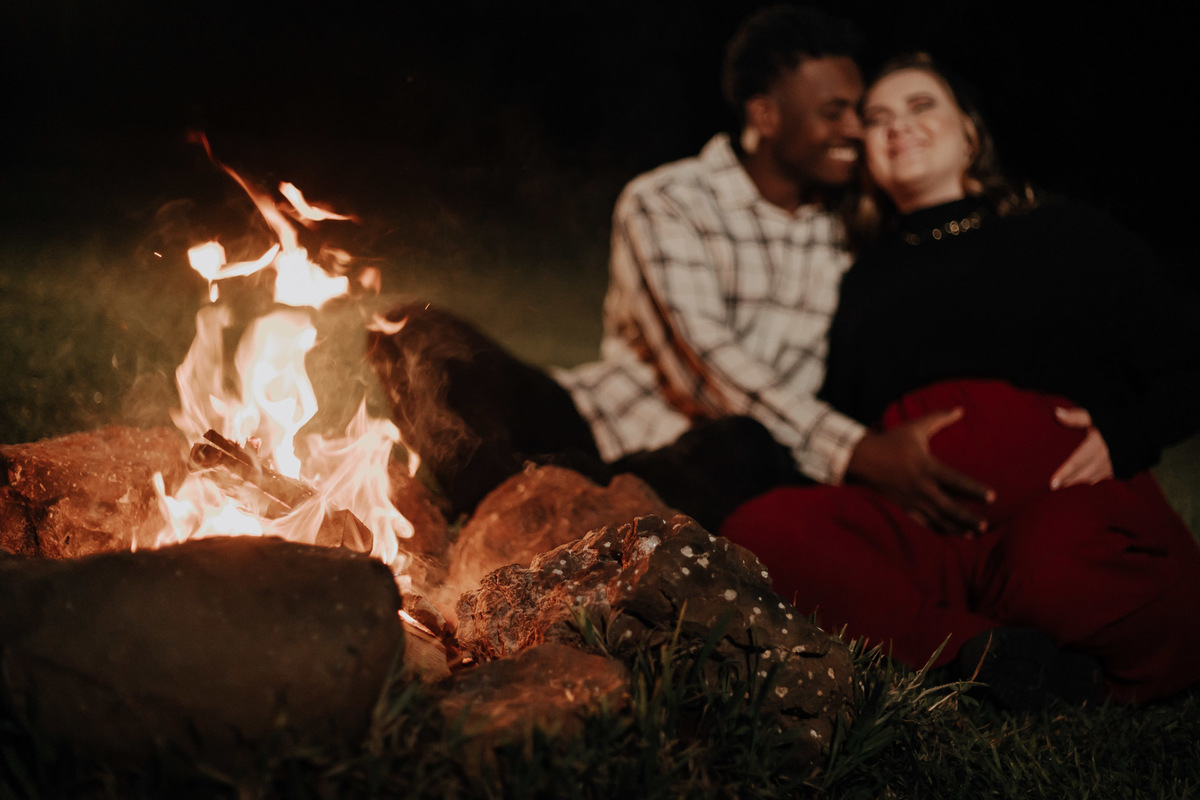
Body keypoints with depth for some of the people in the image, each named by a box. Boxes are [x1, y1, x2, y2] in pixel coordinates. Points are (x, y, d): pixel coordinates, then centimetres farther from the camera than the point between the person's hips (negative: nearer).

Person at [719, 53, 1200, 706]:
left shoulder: (1066, 236, 22)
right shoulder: (865, 282, 31)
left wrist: (1123, 435, -5)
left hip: (1062, 489, -2)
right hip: (916, 523, 3)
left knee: (1057, 577, -41)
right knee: (761, 529, -29)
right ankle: (982, 651, -34)